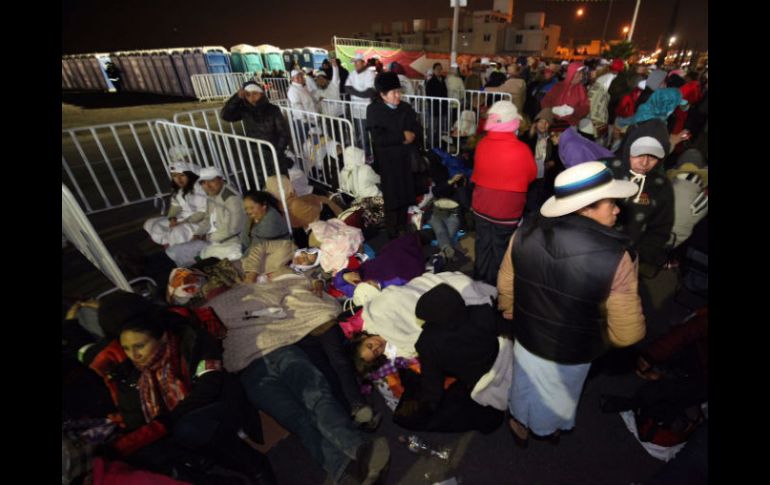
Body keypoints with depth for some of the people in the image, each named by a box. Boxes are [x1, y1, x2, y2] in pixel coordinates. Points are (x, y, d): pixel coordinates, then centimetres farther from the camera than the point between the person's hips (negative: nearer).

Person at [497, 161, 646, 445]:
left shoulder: (526, 234, -20)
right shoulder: (615, 257, -30)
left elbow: (505, 285, -4)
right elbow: (627, 333, -21)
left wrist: (510, 313, 15)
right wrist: (600, 335, 2)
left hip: (527, 338, 2)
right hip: (572, 353, -2)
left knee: (525, 389, 31)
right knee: (558, 398, 31)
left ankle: (520, 424, 58)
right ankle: (550, 428, 60)